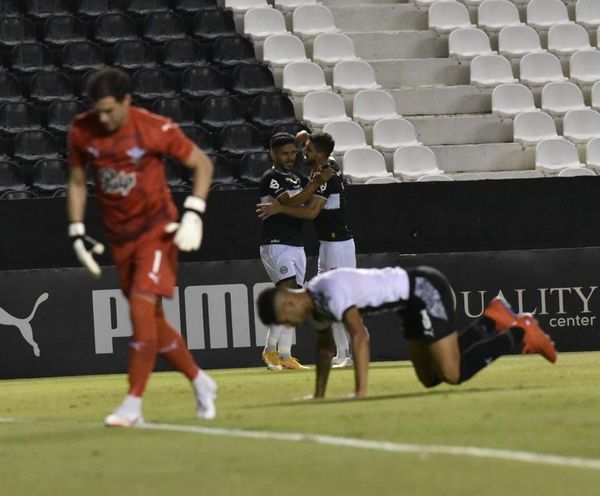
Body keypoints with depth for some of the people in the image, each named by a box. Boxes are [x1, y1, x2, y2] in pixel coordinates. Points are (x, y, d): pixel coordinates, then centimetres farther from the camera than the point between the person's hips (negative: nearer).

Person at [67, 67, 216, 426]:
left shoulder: (155, 129, -16)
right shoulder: (82, 131, -4)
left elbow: (203, 164, -5)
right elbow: (77, 182, 11)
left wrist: (193, 213, -15)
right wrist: (77, 233, 6)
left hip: (157, 230, -5)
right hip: (119, 236, 5)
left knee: (142, 309, -16)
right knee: (150, 319, 8)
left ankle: (133, 404, -12)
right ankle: (200, 382, 27)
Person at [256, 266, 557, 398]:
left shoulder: (332, 293, -28)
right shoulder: (314, 304, 4)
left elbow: (360, 336, -39)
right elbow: (325, 345, 21)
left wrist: (361, 391, -41)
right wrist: (319, 395, 20)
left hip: (426, 291, -10)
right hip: (414, 301, 10)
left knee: (453, 374, -15)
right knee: (430, 378, 13)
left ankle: (519, 335, 2)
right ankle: (491, 322, 19)